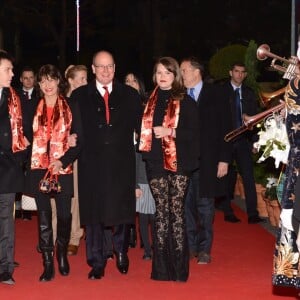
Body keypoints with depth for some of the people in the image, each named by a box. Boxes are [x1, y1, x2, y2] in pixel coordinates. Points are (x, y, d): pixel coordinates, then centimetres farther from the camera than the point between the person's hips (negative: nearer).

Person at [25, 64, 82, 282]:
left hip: (63, 169, -1)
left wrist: (63, 161, -13)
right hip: (39, 170, 1)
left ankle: (62, 255, 26)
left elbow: (79, 141, 0)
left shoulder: (71, 108, 4)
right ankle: (48, 264, 6)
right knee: (44, 217, 1)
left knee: (64, 215, 2)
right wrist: (26, 165, -2)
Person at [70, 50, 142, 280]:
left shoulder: (130, 95, 8)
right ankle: (97, 262, 13)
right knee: (93, 213, 2)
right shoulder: (79, 96, 7)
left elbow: (140, 125, 8)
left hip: (122, 163, 0)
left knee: (122, 209, 4)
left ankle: (121, 253, 28)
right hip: (92, 163, 0)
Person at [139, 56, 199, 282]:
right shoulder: (150, 102, 12)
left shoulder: (185, 102, 1)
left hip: (179, 163, -3)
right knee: (161, 211, 4)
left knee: (176, 211, -5)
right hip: (155, 163, 3)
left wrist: (171, 132, -15)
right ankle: (161, 266, 8)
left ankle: (179, 265, 1)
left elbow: (194, 132, -4)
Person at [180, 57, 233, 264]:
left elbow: (225, 128, -4)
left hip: (207, 161, -3)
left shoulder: (215, 95, -2)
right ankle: (190, 246, 16)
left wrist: (224, 159, -9)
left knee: (205, 206, 4)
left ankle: (204, 249, 13)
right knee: (186, 205, 5)